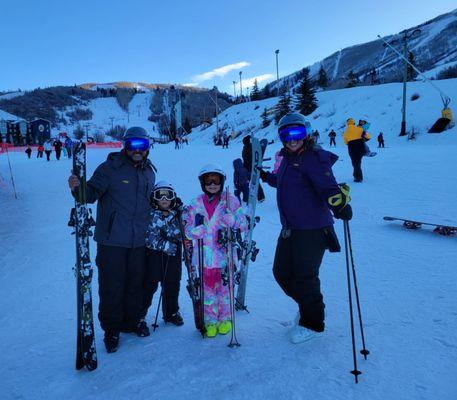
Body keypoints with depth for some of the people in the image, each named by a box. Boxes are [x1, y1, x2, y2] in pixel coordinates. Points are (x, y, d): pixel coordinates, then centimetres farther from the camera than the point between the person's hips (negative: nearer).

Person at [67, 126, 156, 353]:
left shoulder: (149, 172, 10)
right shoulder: (110, 168, -8)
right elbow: (92, 194, -13)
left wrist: (150, 230, 19)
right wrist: (79, 188, -33)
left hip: (139, 242, 5)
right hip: (111, 241, -5)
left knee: (135, 285, 15)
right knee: (111, 286, 3)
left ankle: (132, 321, 35)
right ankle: (111, 329, 22)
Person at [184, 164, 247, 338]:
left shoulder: (230, 200, -1)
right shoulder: (196, 204, 4)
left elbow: (244, 224, -2)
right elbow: (188, 229, 7)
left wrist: (232, 220, -22)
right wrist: (197, 229, -15)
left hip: (225, 253, -1)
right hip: (204, 255, 1)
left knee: (225, 288, 11)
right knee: (207, 289, 10)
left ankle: (225, 319, 31)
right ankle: (210, 321, 27)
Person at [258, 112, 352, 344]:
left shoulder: (314, 158, -14)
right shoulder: (287, 159, 13)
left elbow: (327, 186, -27)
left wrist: (339, 204, -45)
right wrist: (265, 177, 42)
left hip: (312, 230, -9)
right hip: (289, 229, 9)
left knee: (304, 277, 3)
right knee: (282, 273, 16)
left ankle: (312, 323, 28)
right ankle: (307, 305, 42)